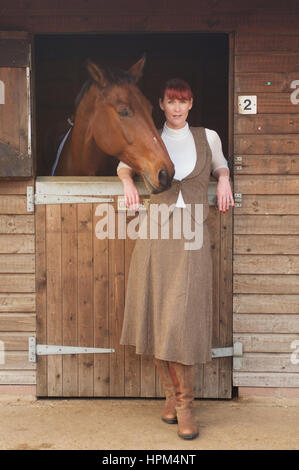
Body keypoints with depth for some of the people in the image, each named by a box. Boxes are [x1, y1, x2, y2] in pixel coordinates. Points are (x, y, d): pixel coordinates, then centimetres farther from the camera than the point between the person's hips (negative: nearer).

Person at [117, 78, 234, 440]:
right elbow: (124, 165, 25)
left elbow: (220, 165, 28)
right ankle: (171, 393, 19)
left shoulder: (208, 137, 10)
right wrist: (128, 181, 3)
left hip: (192, 238, -1)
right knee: (157, 317, 2)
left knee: (182, 319, -7)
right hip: (155, 234, 1)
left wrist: (224, 180, 6)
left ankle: (185, 404, 4)